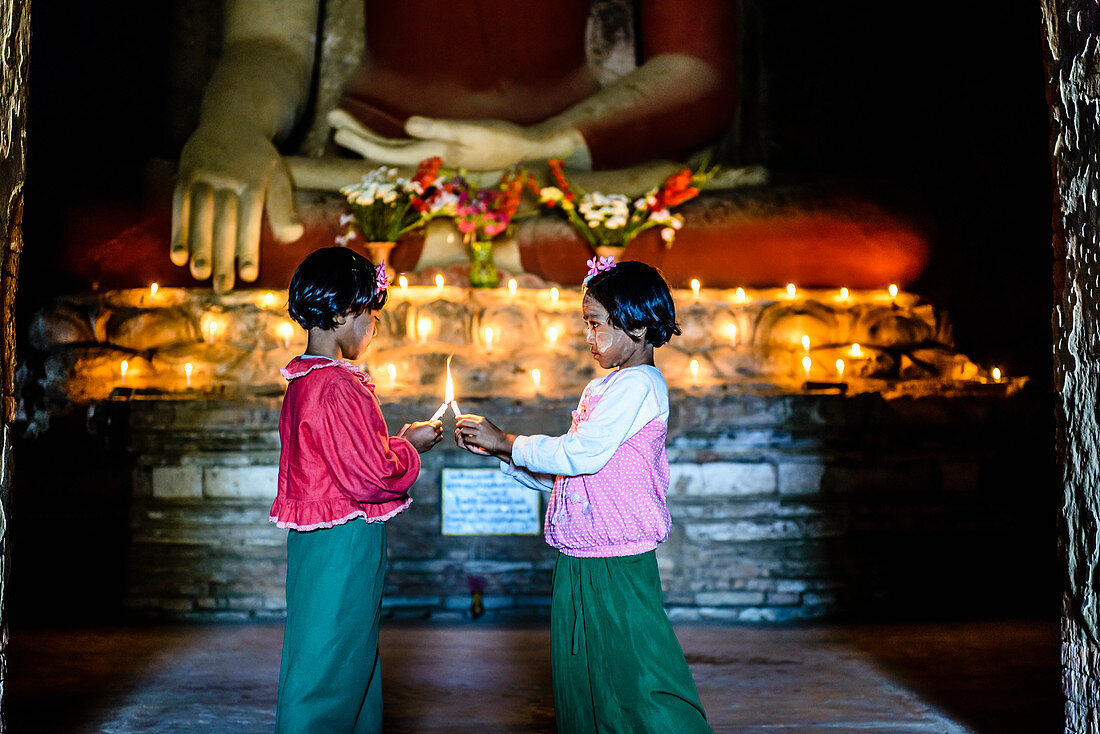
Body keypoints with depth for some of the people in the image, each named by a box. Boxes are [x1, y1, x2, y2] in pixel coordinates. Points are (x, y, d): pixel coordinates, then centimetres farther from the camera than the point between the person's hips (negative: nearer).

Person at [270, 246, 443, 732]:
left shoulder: (303, 381, 10)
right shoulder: (336, 387, -21)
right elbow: (371, 475, -22)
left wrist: (396, 443, 13)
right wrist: (410, 445, -6)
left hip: (315, 540, 10)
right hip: (344, 546, -10)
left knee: (354, 666, 19)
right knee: (331, 671, 1)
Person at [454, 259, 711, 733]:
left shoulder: (639, 384, -11)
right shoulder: (599, 389, 17)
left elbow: (580, 454, -21)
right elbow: (560, 473, 18)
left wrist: (504, 441, -11)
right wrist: (496, 451, 9)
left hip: (618, 568, -9)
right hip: (577, 565, 9)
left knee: (637, 680, -3)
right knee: (578, 688, 14)